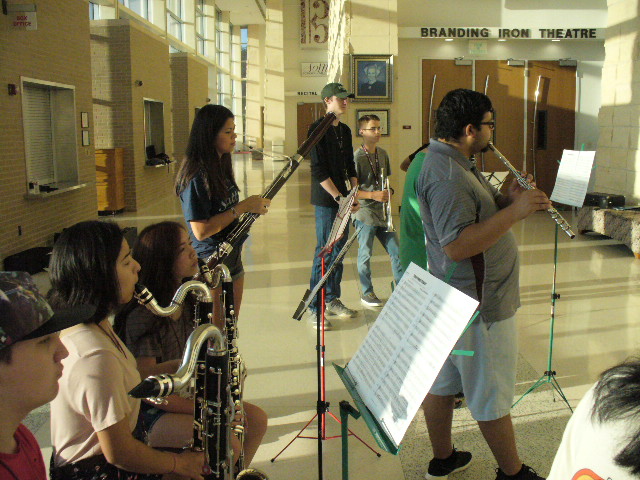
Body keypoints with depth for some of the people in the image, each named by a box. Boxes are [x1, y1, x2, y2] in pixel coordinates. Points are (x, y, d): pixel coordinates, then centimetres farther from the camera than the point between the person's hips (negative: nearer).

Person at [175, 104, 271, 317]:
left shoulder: (221, 167, 9)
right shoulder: (196, 176, -20)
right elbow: (201, 231, -24)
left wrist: (253, 206, 6)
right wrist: (243, 206, -22)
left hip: (232, 260, 9)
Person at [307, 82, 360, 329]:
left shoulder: (345, 130, 15)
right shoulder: (317, 129, -9)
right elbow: (319, 171, -15)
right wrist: (339, 197, -18)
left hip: (343, 199, 8)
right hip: (325, 199, -7)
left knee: (339, 249, 12)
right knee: (325, 252, -6)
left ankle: (333, 300, 24)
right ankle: (315, 308, 1)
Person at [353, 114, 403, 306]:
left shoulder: (382, 154, 10)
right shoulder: (357, 157, -12)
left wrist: (387, 193, 4)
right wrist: (372, 195, -22)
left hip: (382, 213, 6)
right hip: (365, 214, -6)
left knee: (396, 251, 9)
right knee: (365, 255, 4)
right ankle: (367, 293, 18)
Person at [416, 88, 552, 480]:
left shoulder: (449, 162, 10)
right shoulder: (447, 175, -24)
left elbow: (475, 213, 16)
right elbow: (456, 245, -31)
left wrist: (508, 200, -2)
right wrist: (514, 212, -29)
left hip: (449, 298, 10)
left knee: (442, 382, 19)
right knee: (493, 396, 7)